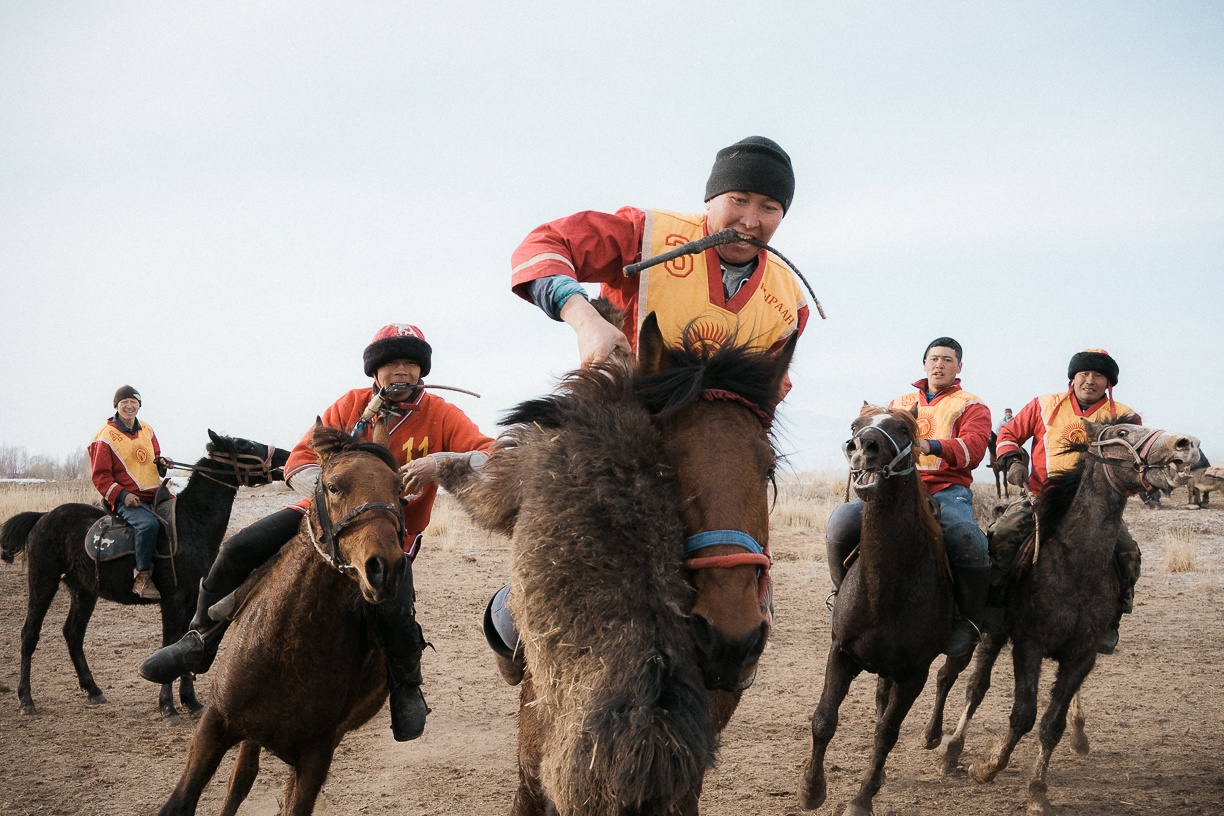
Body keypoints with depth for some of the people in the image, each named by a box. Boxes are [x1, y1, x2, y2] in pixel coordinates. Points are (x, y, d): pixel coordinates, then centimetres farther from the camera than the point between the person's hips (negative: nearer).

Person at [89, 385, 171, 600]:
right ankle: (142, 577, -26)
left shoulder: (147, 430, 13)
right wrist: (122, 495, -18)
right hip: (126, 500, -7)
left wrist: (161, 463, 2)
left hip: (154, 495, 7)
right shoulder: (105, 437, -5)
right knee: (149, 523, -34)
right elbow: (100, 476, -5)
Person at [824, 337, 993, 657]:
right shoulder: (900, 403, 27)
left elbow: (973, 447, -5)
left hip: (946, 489, -3)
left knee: (969, 542, -36)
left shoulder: (971, 406, 14)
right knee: (842, 520, -25)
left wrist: (933, 446, -24)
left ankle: (969, 620, -13)